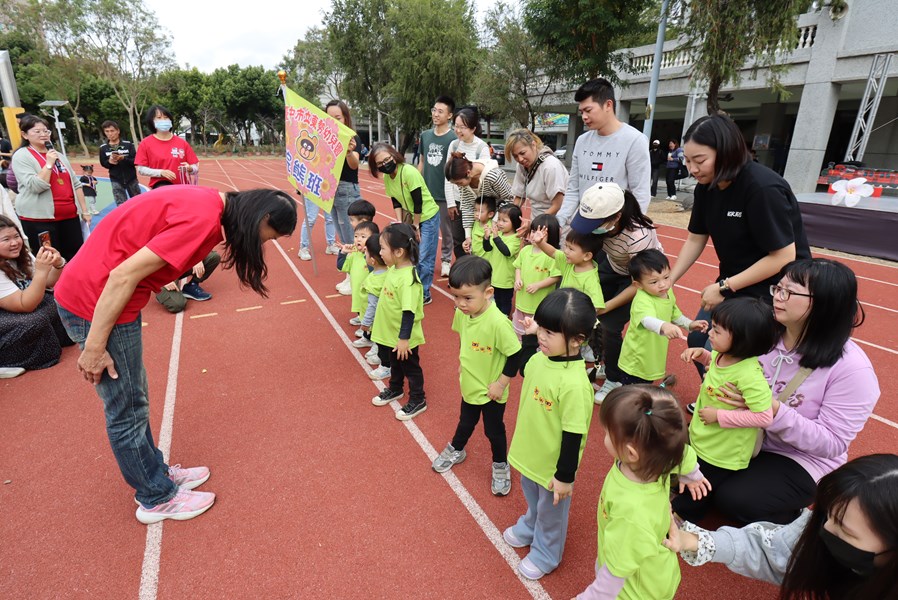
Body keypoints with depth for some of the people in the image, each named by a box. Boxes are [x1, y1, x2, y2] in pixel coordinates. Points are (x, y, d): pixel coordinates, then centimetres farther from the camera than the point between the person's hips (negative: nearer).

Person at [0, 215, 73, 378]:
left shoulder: (21, 256, -2)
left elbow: (48, 284, 6)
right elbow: (25, 305, -30)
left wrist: (58, 265, -17)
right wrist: (41, 271, -40)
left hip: (18, 315, 8)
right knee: (37, 321, -32)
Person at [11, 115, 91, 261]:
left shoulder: (58, 155, 14)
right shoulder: (21, 156, -3)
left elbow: (75, 184, 15)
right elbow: (35, 186, -16)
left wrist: (84, 211, 10)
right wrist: (49, 164, -16)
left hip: (69, 215, 5)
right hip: (39, 219, -5)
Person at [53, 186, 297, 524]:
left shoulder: (209, 204, 4)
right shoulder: (203, 219, -24)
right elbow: (123, 276, -25)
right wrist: (94, 348, -17)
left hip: (93, 289, 9)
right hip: (94, 301, -9)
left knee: (132, 400, 21)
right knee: (127, 411, 6)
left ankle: (155, 473, 38)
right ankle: (157, 497, 25)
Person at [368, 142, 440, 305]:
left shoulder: (409, 172, -25)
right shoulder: (387, 177, -4)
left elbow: (418, 202, -22)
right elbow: (396, 202, 3)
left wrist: (416, 226, -15)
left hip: (428, 216, -7)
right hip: (411, 217, 7)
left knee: (424, 258, -5)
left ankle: (424, 294, 8)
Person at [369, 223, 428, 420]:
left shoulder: (408, 278, -31)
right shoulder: (393, 269, -3)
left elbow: (409, 311, -29)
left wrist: (404, 338, -24)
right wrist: (384, 327, 19)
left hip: (404, 337, -8)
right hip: (390, 333, 8)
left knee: (410, 368, 12)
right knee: (394, 364, 28)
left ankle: (418, 401, 32)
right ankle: (394, 389, 51)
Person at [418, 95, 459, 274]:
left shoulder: (454, 138, -8)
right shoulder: (425, 135, 7)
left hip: (444, 195, -4)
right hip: (425, 193, 5)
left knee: (448, 232, 6)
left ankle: (446, 261, 23)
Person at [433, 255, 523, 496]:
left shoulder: (497, 322, -34)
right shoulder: (461, 313, -14)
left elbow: (515, 354, -25)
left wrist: (501, 383, -19)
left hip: (491, 391, -5)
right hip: (469, 385, 5)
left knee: (493, 430, 17)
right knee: (465, 423, 28)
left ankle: (501, 466, 42)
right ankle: (455, 451, 54)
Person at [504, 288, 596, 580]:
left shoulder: (574, 384, -37)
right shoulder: (540, 358, -13)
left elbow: (573, 434, -26)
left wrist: (564, 476, -19)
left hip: (553, 464, -7)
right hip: (530, 453, 7)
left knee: (551, 512, 23)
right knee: (532, 499, 35)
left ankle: (546, 555, 51)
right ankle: (529, 528, 65)